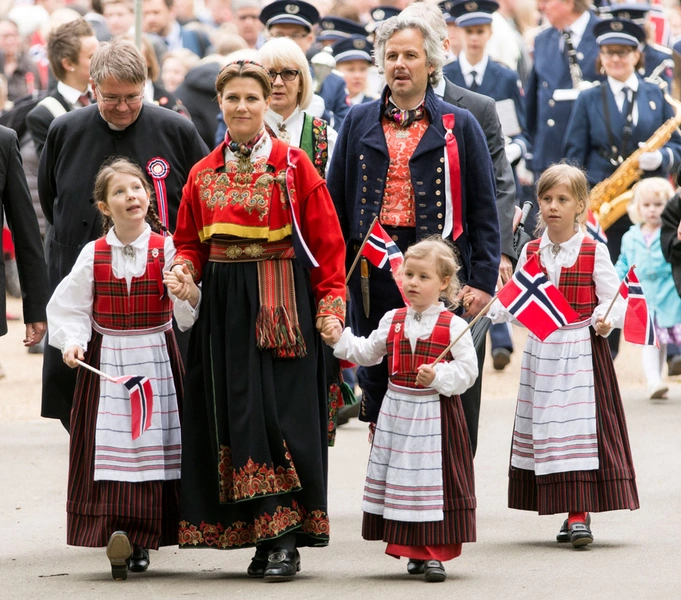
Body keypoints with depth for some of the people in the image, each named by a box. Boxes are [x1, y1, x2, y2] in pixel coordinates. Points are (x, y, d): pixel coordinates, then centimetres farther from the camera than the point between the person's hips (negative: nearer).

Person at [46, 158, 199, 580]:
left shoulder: (165, 250, -1)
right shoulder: (94, 255, 1)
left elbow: (188, 314, -6)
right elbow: (69, 307, 5)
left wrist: (189, 293, -26)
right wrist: (72, 341, -12)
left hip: (156, 357, 0)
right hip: (106, 360, 0)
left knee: (154, 445, -1)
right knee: (111, 445, -8)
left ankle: (141, 539, 7)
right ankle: (116, 532, -8)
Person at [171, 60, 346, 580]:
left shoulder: (294, 165, 0)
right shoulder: (203, 174, 11)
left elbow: (326, 240, -2)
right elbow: (190, 241, 18)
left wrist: (331, 303, -10)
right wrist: (183, 271, -4)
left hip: (282, 303, -4)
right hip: (225, 305, 4)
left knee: (282, 414, -8)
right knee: (235, 414, 1)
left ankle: (286, 540, -7)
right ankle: (260, 537, 6)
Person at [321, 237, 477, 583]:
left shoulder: (453, 326, -6)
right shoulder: (393, 321, 8)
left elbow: (468, 370, -9)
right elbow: (368, 353, 15)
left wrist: (438, 376, -22)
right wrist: (340, 340, 4)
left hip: (436, 413, -4)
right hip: (398, 411, 5)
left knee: (434, 477, -4)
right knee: (402, 476, 6)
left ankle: (435, 552, 0)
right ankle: (414, 551, 15)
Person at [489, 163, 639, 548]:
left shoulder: (594, 252, -4)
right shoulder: (531, 253, 7)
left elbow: (613, 299, -5)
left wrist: (606, 320, -25)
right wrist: (486, 307, -7)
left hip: (583, 351, -4)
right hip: (541, 352, 4)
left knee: (582, 426, -9)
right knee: (544, 427, 4)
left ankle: (580, 513, -7)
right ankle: (573, 513, 12)